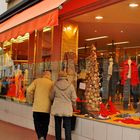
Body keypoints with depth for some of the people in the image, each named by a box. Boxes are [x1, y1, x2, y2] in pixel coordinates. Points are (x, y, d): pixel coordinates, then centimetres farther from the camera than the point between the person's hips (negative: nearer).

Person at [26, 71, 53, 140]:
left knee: (37, 124, 7)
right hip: (47, 108, 1)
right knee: (45, 125, 14)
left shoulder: (37, 81, 2)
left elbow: (29, 90, -7)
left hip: (37, 107, -1)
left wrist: (30, 100, 7)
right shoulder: (52, 83, 3)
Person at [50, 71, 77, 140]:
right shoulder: (70, 86, -5)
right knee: (67, 128, 3)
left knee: (58, 127, 14)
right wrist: (73, 106, 17)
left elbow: (51, 97, 8)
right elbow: (74, 98, -1)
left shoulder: (55, 86, -3)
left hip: (57, 109, 1)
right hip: (67, 109, -1)